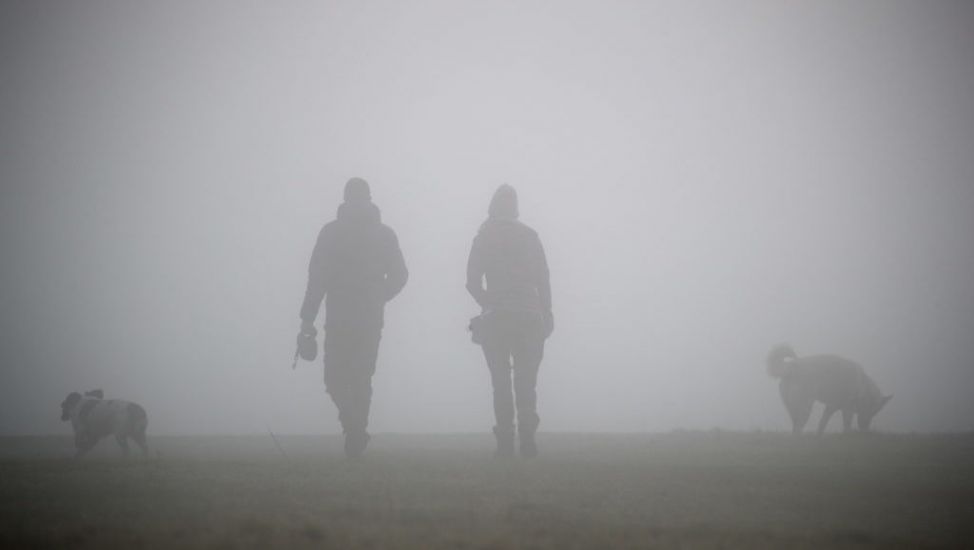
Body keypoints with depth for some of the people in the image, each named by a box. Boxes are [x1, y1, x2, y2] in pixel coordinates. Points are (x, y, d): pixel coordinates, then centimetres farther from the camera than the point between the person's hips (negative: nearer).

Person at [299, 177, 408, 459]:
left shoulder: (331, 232, -3)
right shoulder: (384, 233, 5)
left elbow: (317, 277, -7)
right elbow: (399, 275, 6)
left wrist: (308, 317, -4)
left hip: (339, 319, -3)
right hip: (371, 319, 3)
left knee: (335, 377, 6)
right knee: (362, 378, 13)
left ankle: (353, 423, -19)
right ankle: (356, 438, 12)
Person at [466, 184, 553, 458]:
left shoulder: (483, 238, 3)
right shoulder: (530, 236, 4)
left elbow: (473, 282, -1)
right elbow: (543, 279, 1)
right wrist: (546, 312, 6)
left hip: (495, 320, 0)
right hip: (529, 318, 0)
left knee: (501, 384, 3)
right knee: (526, 382, 5)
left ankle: (505, 442, -4)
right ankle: (527, 439, -9)